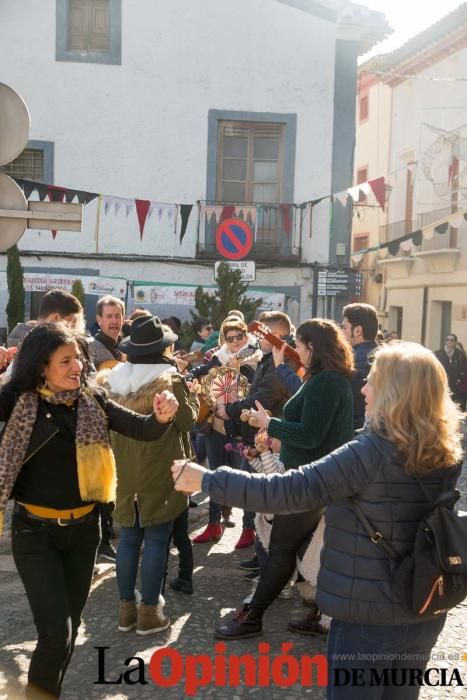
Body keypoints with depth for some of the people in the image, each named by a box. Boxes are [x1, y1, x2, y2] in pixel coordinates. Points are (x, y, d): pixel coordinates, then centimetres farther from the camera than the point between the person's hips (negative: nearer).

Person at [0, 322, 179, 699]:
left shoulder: (92, 400, -3)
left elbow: (142, 429, -6)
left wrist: (162, 417, -27)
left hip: (83, 527, 4)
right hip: (35, 530, -4)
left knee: (71, 625, 18)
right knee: (56, 631, -10)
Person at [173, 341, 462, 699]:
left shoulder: (372, 452, -24)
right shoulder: (448, 454, -3)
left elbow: (288, 491, -27)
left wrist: (206, 480, -20)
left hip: (368, 613, -6)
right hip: (426, 613, 7)